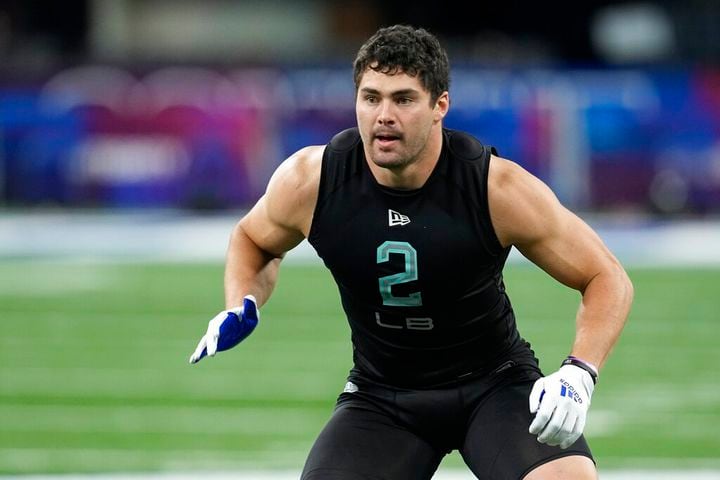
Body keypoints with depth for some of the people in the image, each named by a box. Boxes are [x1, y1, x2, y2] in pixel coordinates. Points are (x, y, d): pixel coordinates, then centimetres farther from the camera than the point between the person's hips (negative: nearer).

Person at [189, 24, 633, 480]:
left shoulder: (498, 188, -22)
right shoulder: (310, 181, -15)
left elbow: (608, 279, -12)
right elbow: (253, 239, 10)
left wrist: (578, 375, -27)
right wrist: (241, 310, -10)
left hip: (495, 385, -2)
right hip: (379, 396, 2)